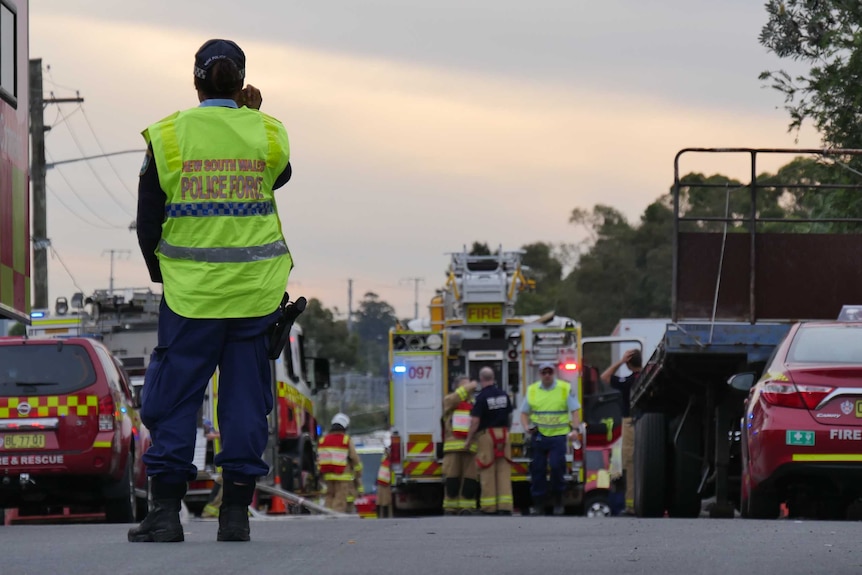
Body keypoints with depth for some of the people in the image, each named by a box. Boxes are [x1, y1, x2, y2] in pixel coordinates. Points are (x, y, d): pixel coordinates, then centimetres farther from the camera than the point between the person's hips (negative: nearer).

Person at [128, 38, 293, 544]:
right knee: (246, 396, 7)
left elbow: (148, 220, 1)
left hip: (189, 292, -1)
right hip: (255, 290, 1)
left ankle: (166, 511, 0)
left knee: (174, 395, 5)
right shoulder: (267, 134, -1)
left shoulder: (168, 136, -4)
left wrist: (162, 273, 17)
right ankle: (236, 513, 4)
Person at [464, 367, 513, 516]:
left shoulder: (481, 397, -13)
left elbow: (475, 421, -15)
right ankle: (505, 506, -1)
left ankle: (489, 508, 0)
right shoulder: (504, 395, 6)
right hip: (503, 434, 5)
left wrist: (468, 439, -6)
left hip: (486, 435, -5)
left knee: (488, 472, -1)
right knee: (504, 470, 4)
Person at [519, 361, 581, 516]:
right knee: (538, 469, 3)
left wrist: (575, 429, -12)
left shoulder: (565, 389, 2)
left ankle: (557, 502, 5)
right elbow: (524, 413, 14)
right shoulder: (532, 390, 9)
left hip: (558, 435, -3)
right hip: (538, 436, 3)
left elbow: (574, 411, 2)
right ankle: (538, 504, 11)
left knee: (557, 466, -11)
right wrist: (527, 426, -5)